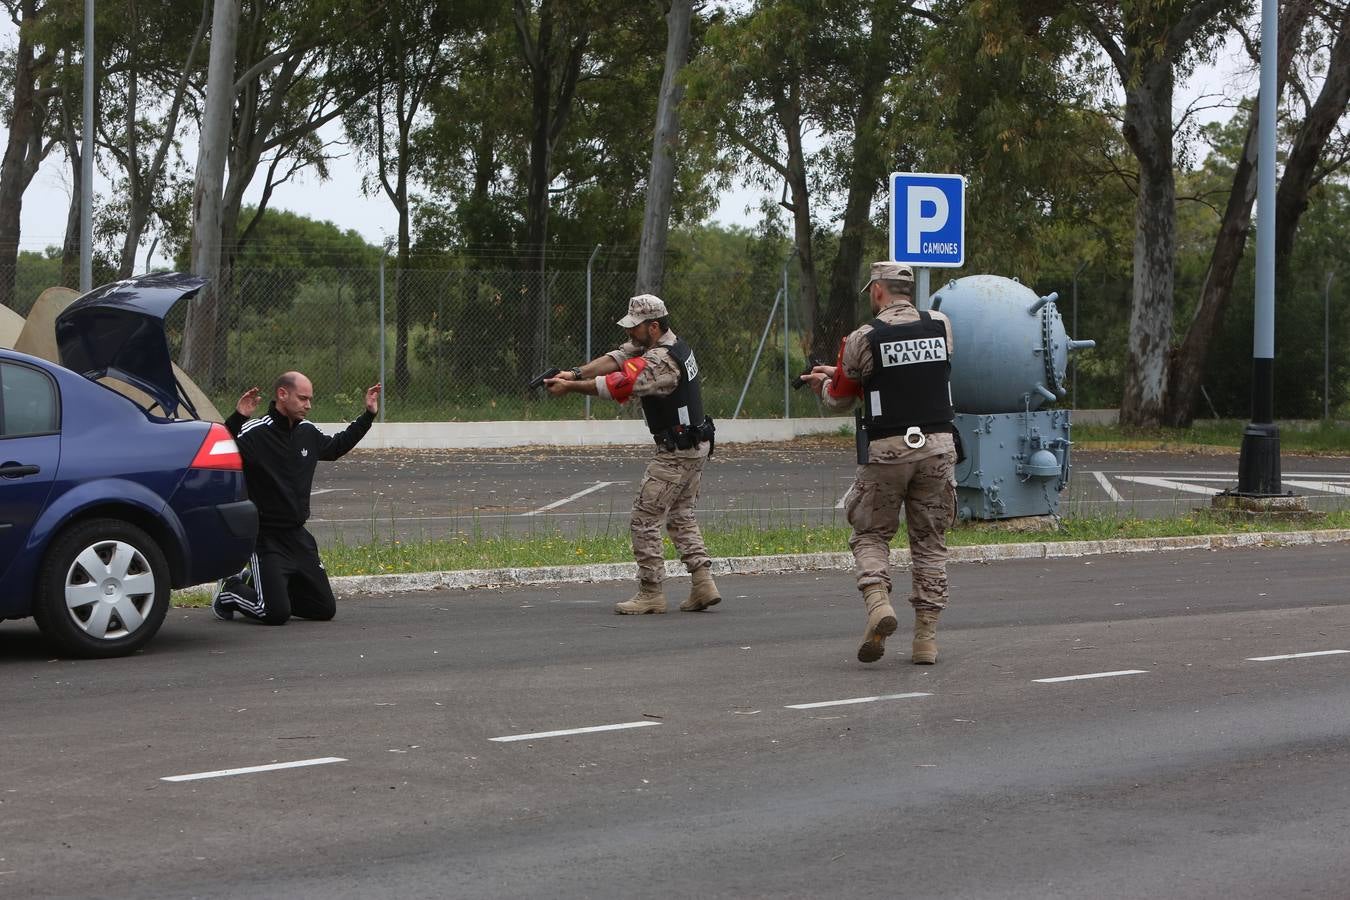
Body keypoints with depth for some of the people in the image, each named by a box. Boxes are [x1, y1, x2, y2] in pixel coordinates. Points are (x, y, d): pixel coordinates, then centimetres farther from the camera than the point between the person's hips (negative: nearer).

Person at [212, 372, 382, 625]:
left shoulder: (308, 432, 7)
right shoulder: (255, 433, -16)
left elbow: (336, 446, 28)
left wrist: (368, 415, 27)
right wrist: (237, 418, -43)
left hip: (298, 536, 8)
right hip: (266, 537, -8)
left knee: (325, 609, 8)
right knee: (276, 614, -17)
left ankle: (255, 582, 26)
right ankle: (230, 591, 13)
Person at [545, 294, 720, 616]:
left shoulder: (661, 360, -23)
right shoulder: (659, 343, 8)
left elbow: (617, 385, -24)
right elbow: (616, 359, 0)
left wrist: (570, 387, -18)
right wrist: (576, 373, -12)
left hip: (676, 453, -10)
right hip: (696, 446, 10)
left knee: (644, 521, -4)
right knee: (680, 517, 17)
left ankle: (651, 594, 1)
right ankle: (703, 585, 10)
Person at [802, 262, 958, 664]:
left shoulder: (864, 339, -6)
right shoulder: (941, 327, 5)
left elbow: (840, 398, 6)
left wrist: (824, 382, 31)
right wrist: (839, 372, 28)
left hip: (887, 450, -3)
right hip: (938, 446, 3)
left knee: (870, 534, 12)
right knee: (930, 542, 10)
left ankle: (878, 602, -13)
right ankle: (926, 637, 7)